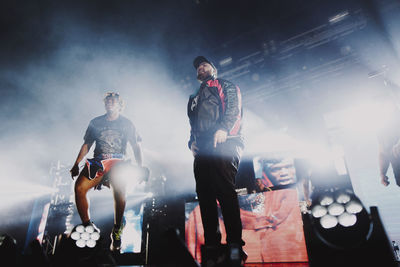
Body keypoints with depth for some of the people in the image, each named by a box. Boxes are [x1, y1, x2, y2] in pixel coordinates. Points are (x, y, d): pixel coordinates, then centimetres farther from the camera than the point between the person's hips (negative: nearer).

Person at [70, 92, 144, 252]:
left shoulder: (127, 124, 10)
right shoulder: (95, 122, 16)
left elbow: (136, 147, 7)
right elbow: (86, 145, 19)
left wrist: (139, 168, -5)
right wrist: (76, 164, 9)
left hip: (118, 162, -3)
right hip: (98, 161, 3)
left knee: (119, 188, -31)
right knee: (79, 187, -21)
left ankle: (117, 232, -19)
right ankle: (87, 225, -2)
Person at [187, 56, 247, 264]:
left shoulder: (226, 86, 18)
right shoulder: (194, 98, 35)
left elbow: (234, 109, -1)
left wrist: (223, 129, -19)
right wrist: (192, 142, 12)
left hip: (223, 144, -6)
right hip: (202, 149, 6)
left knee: (224, 189, -18)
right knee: (204, 194, -1)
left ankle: (235, 243, -14)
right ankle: (212, 243, 5)